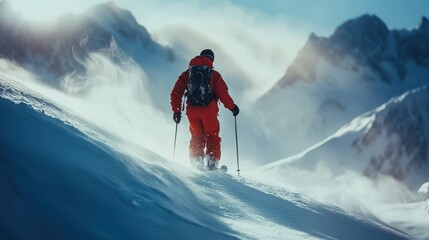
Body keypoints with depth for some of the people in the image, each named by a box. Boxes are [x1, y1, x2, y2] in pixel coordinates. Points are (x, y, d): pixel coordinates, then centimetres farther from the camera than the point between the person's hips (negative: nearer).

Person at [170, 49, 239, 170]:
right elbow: (223, 94, -3)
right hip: (209, 110, -2)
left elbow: (176, 93, 6)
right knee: (212, 136, 12)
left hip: (192, 110, 3)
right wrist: (232, 107, 9)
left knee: (197, 136, 18)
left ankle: (196, 160, 2)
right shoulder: (214, 75, 2)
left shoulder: (186, 74, 11)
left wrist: (176, 110, 10)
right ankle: (212, 161, -1)